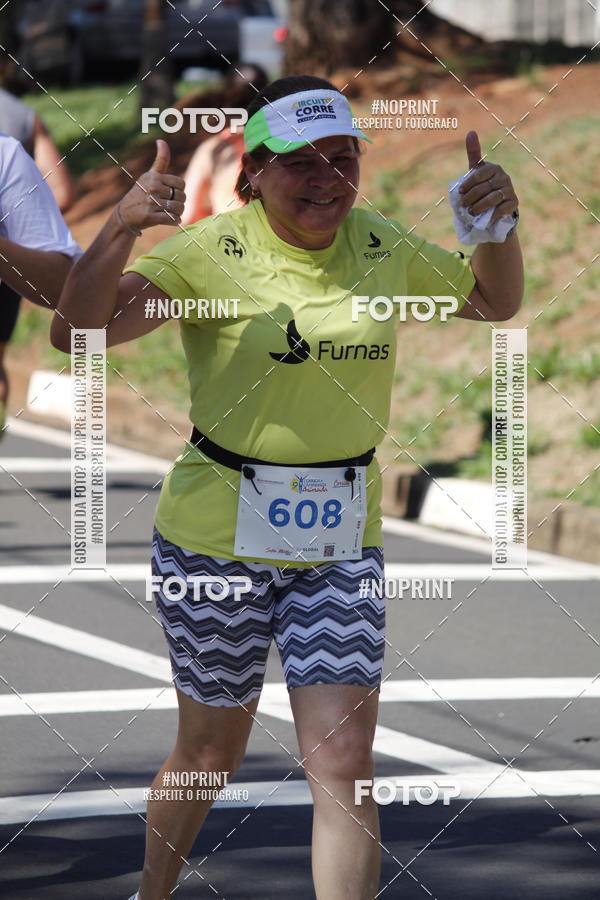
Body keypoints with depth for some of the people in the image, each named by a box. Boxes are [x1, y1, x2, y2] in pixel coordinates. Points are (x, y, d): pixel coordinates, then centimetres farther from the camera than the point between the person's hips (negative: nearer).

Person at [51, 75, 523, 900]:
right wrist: (122, 228, -39)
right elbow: (77, 331, -22)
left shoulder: (382, 249, 2)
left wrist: (497, 221, -3)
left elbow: (494, 302, 19)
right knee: (212, 750, 12)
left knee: (345, 764, -6)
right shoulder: (209, 252, -13)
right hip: (217, 532, -3)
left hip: (341, 539, 3)